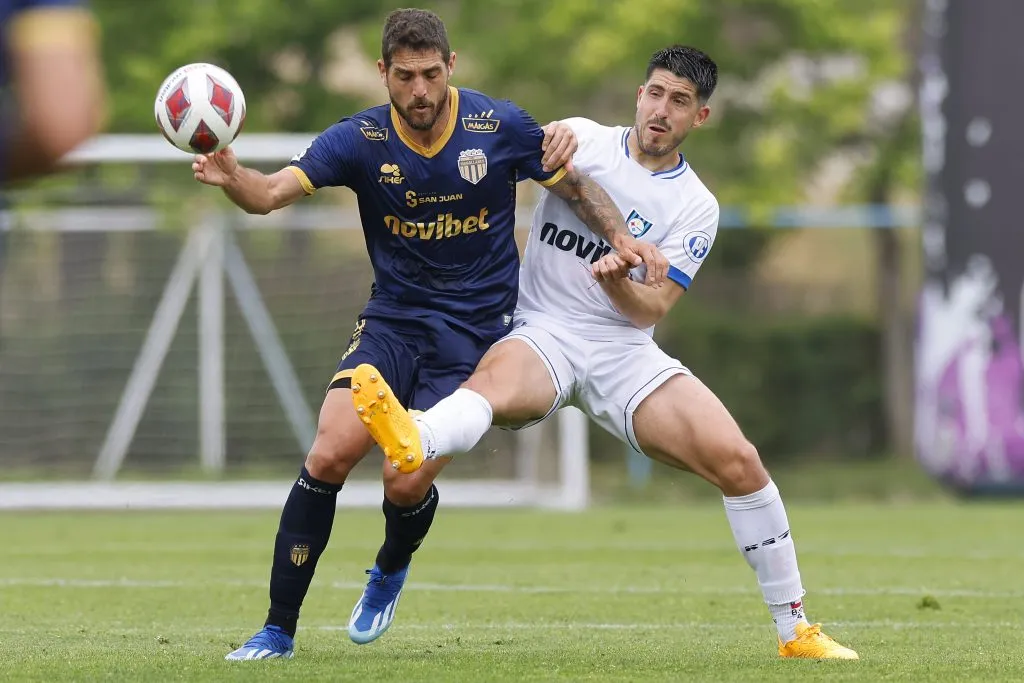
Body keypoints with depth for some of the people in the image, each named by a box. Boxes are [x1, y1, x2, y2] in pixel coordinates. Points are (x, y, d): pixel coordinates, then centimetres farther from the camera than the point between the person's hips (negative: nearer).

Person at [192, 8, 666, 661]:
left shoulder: (499, 126, -8)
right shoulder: (360, 139, -7)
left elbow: (578, 186, 3)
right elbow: (272, 192, -18)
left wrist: (622, 237, -15)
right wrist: (232, 178, -41)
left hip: (474, 330, -1)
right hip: (392, 320, 1)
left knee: (406, 483, -14)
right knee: (329, 456, -17)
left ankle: (390, 570, 25)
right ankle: (278, 631, -6)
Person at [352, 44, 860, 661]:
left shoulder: (696, 206, 4)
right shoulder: (581, 138, 5)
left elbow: (650, 310, -6)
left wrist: (617, 282, -27)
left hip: (622, 350, 2)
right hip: (541, 335, -2)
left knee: (739, 462, -14)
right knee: (494, 380, -39)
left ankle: (794, 628, 0)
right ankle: (413, 441, -76)